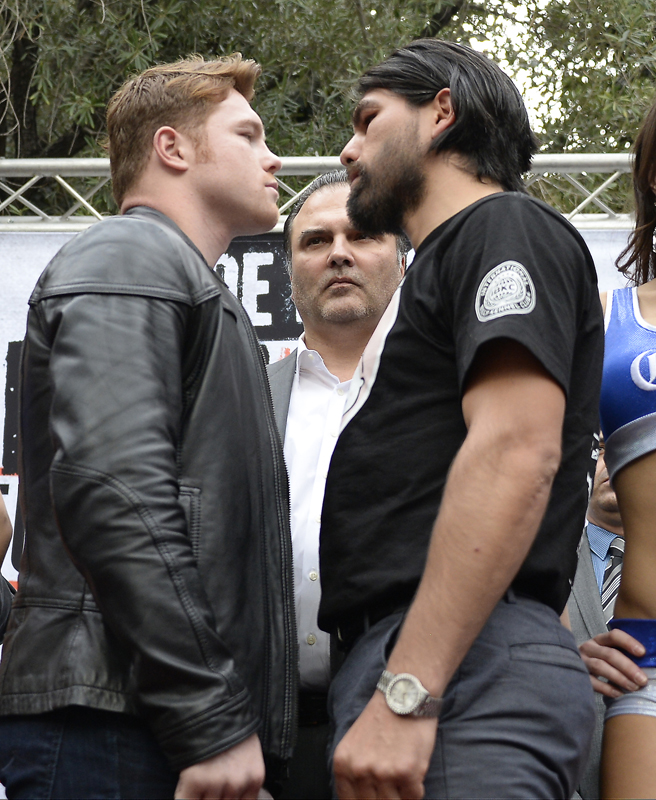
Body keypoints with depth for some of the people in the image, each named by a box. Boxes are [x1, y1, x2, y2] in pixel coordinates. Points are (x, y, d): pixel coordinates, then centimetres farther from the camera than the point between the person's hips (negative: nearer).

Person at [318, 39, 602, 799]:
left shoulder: (507, 230, -1)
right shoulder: (447, 262, 29)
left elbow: (516, 452, -17)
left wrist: (406, 694, -24)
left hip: (465, 676, -9)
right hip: (394, 659, 9)